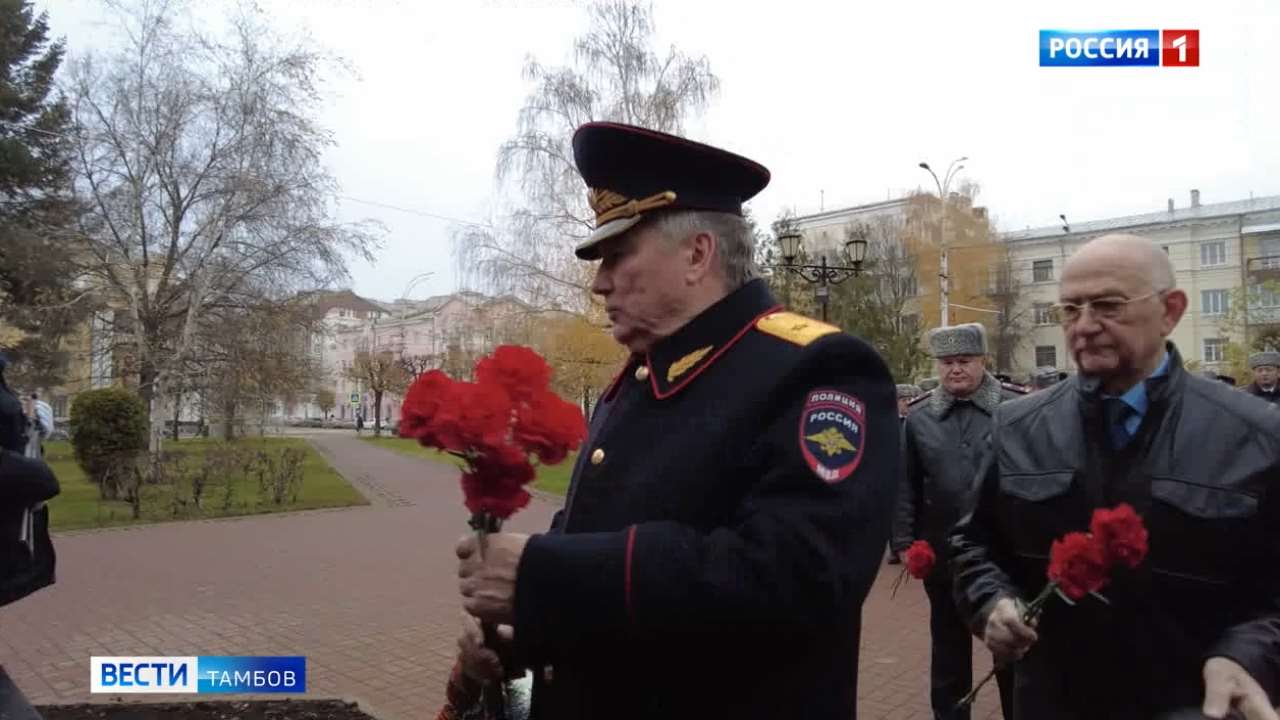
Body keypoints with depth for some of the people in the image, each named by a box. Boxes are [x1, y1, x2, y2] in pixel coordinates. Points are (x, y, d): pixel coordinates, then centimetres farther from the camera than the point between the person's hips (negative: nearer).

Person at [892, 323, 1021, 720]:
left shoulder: (1017, 407, -6)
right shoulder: (919, 415, 0)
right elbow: (905, 485, 2)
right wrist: (905, 542, -1)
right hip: (943, 555, 2)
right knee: (949, 649, 17)